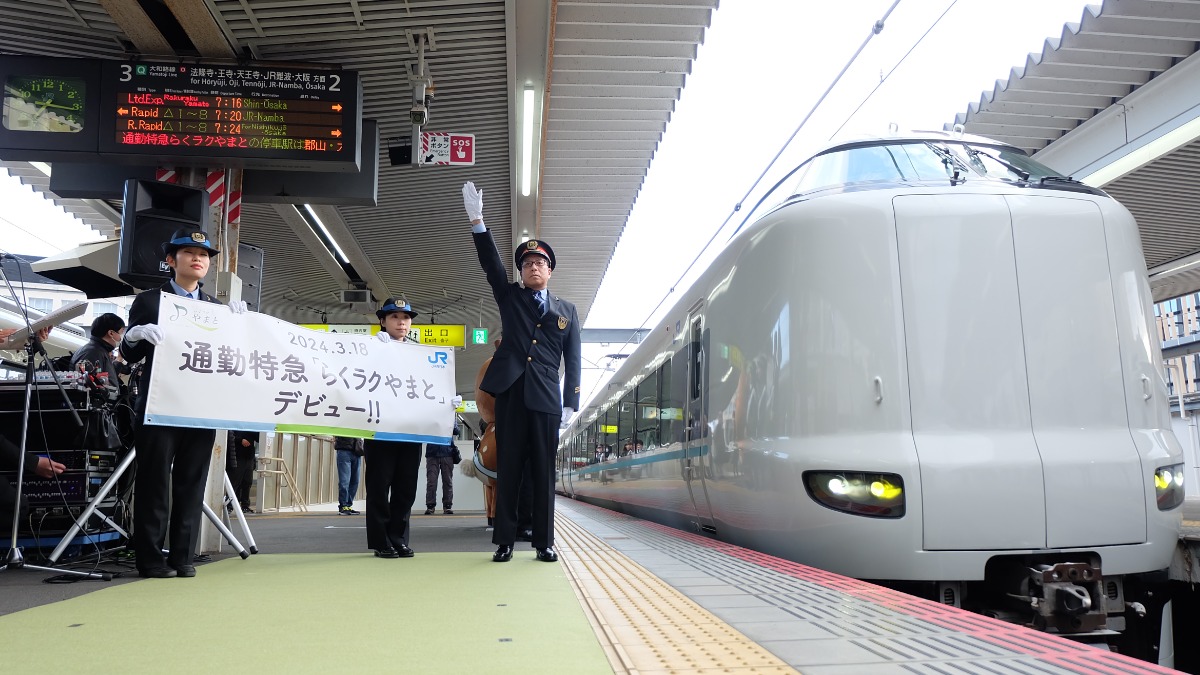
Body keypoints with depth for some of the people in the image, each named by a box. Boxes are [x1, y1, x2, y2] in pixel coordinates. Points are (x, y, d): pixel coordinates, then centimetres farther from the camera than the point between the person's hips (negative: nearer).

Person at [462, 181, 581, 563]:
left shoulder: (566, 311, 15)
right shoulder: (509, 297, 15)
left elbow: (572, 361, 11)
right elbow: (491, 264, 0)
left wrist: (571, 403, 2)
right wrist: (477, 221, -14)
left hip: (546, 398, 0)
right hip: (510, 392, 0)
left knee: (544, 472, 3)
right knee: (508, 470, 1)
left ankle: (544, 543, 9)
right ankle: (504, 541, 6)